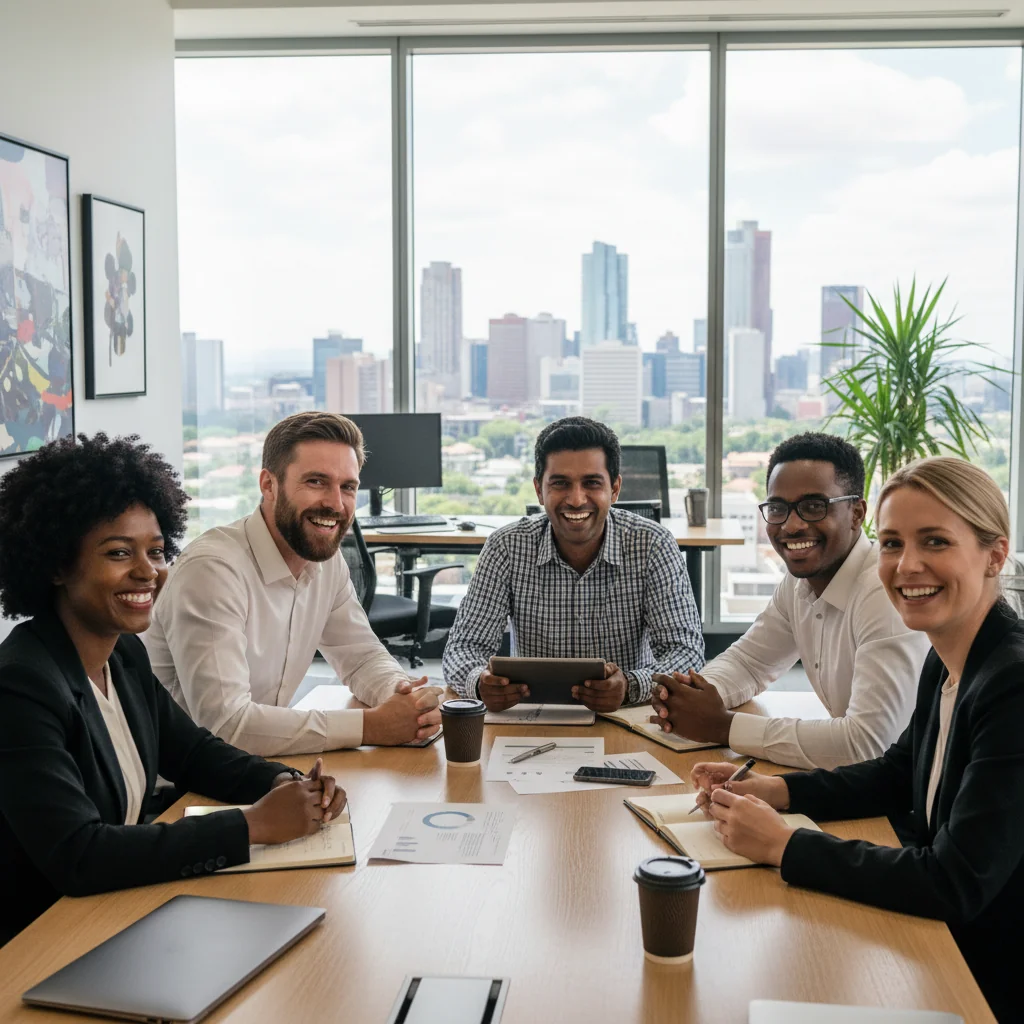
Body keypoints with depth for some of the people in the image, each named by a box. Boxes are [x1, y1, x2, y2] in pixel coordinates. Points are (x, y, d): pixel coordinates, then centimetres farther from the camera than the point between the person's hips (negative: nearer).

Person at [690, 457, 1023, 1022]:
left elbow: (955, 886, -28)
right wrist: (774, 791, 1)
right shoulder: (944, 663, 2)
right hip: (947, 954, 7)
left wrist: (784, 845, -21)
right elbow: (896, 774, 18)